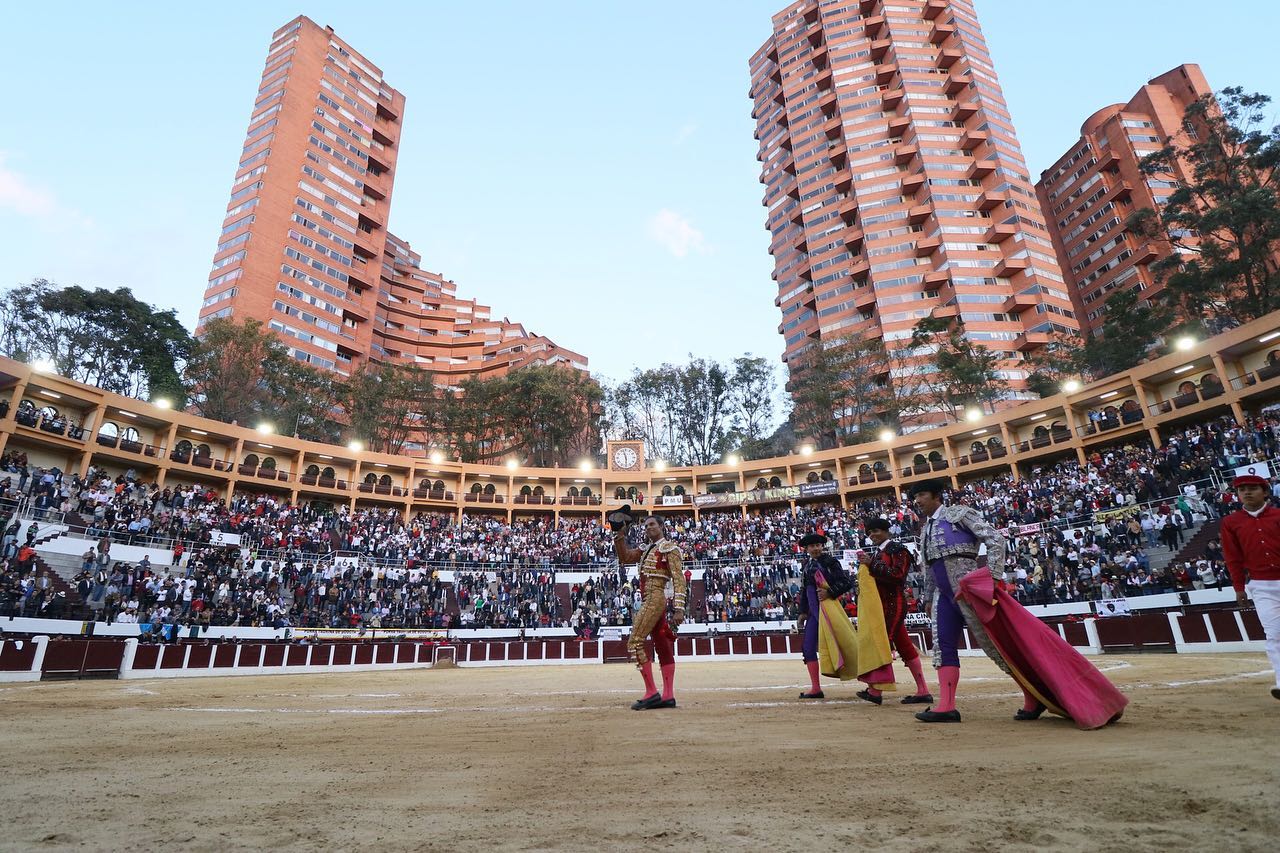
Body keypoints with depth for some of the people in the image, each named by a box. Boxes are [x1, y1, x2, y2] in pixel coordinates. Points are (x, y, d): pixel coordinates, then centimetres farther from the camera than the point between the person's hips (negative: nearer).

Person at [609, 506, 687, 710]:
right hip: (648, 600, 9)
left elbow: (679, 579, -12)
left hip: (655, 598, -9)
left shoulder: (669, 547, -6)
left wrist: (679, 609, -20)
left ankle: (651, 693, -10)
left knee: (634, 643, -12)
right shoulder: (647, 549, 19)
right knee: (662, 646, 8)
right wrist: (619, 534, 1)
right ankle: (668, 696, 12)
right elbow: (625, 557, 12)